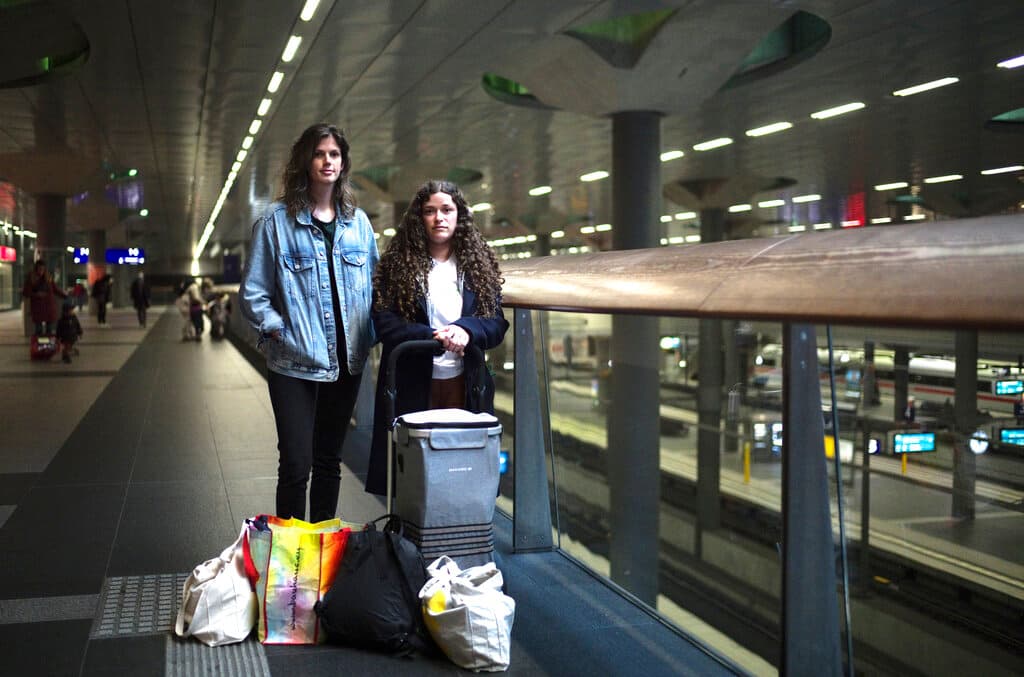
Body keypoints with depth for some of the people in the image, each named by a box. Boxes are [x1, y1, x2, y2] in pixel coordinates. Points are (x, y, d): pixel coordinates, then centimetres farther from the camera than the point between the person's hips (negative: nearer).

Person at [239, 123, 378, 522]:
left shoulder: (357, 220, 9)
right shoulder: (276, 220, -3)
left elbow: (373, 285, 14)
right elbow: (252, 294, -3)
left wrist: (369, 335, 1)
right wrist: (281, 332, -12)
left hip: (346, 362, 4)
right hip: (295, 364, -4)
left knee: (329, 461, 14)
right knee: (296, 465, -4)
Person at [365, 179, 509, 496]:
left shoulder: (480, 264, 10)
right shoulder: (397, 264, 2)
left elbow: (497, 323, 4)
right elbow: (384, 324, -6)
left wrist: (466, 329, -17)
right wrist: (434, 338, -19)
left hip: (465, 385, 2)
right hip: (412, 387, -2)